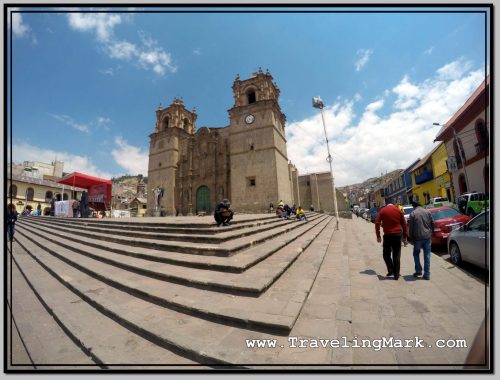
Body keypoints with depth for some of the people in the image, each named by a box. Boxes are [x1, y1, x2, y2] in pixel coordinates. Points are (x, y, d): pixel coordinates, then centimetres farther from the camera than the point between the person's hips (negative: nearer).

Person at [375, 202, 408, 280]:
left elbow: (377, 223, -4)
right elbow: (404, 224, 6)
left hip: (387, 235, -2)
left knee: (386, 255, 13)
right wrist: (405, 237, 12)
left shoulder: (382, 210, 2)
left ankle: (390, 270, 2)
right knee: (396, 256, 8)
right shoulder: (398, 210, 7)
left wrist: (378, 236, 2)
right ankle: (396, 275, 12)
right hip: (397, 234, 2)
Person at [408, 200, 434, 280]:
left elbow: (411, 228, -7)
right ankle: (427, 274, 12)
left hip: (418, 238, -4)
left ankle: (418, 271, 16)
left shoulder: (413, 214, -8)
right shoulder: (427, 211, 4)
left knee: (416, 254, 16)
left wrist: (411, 238, 2)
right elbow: (432, 223, 8)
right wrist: (431, 233, 21)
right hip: (427, 237, 4)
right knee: (427, 255, 9)